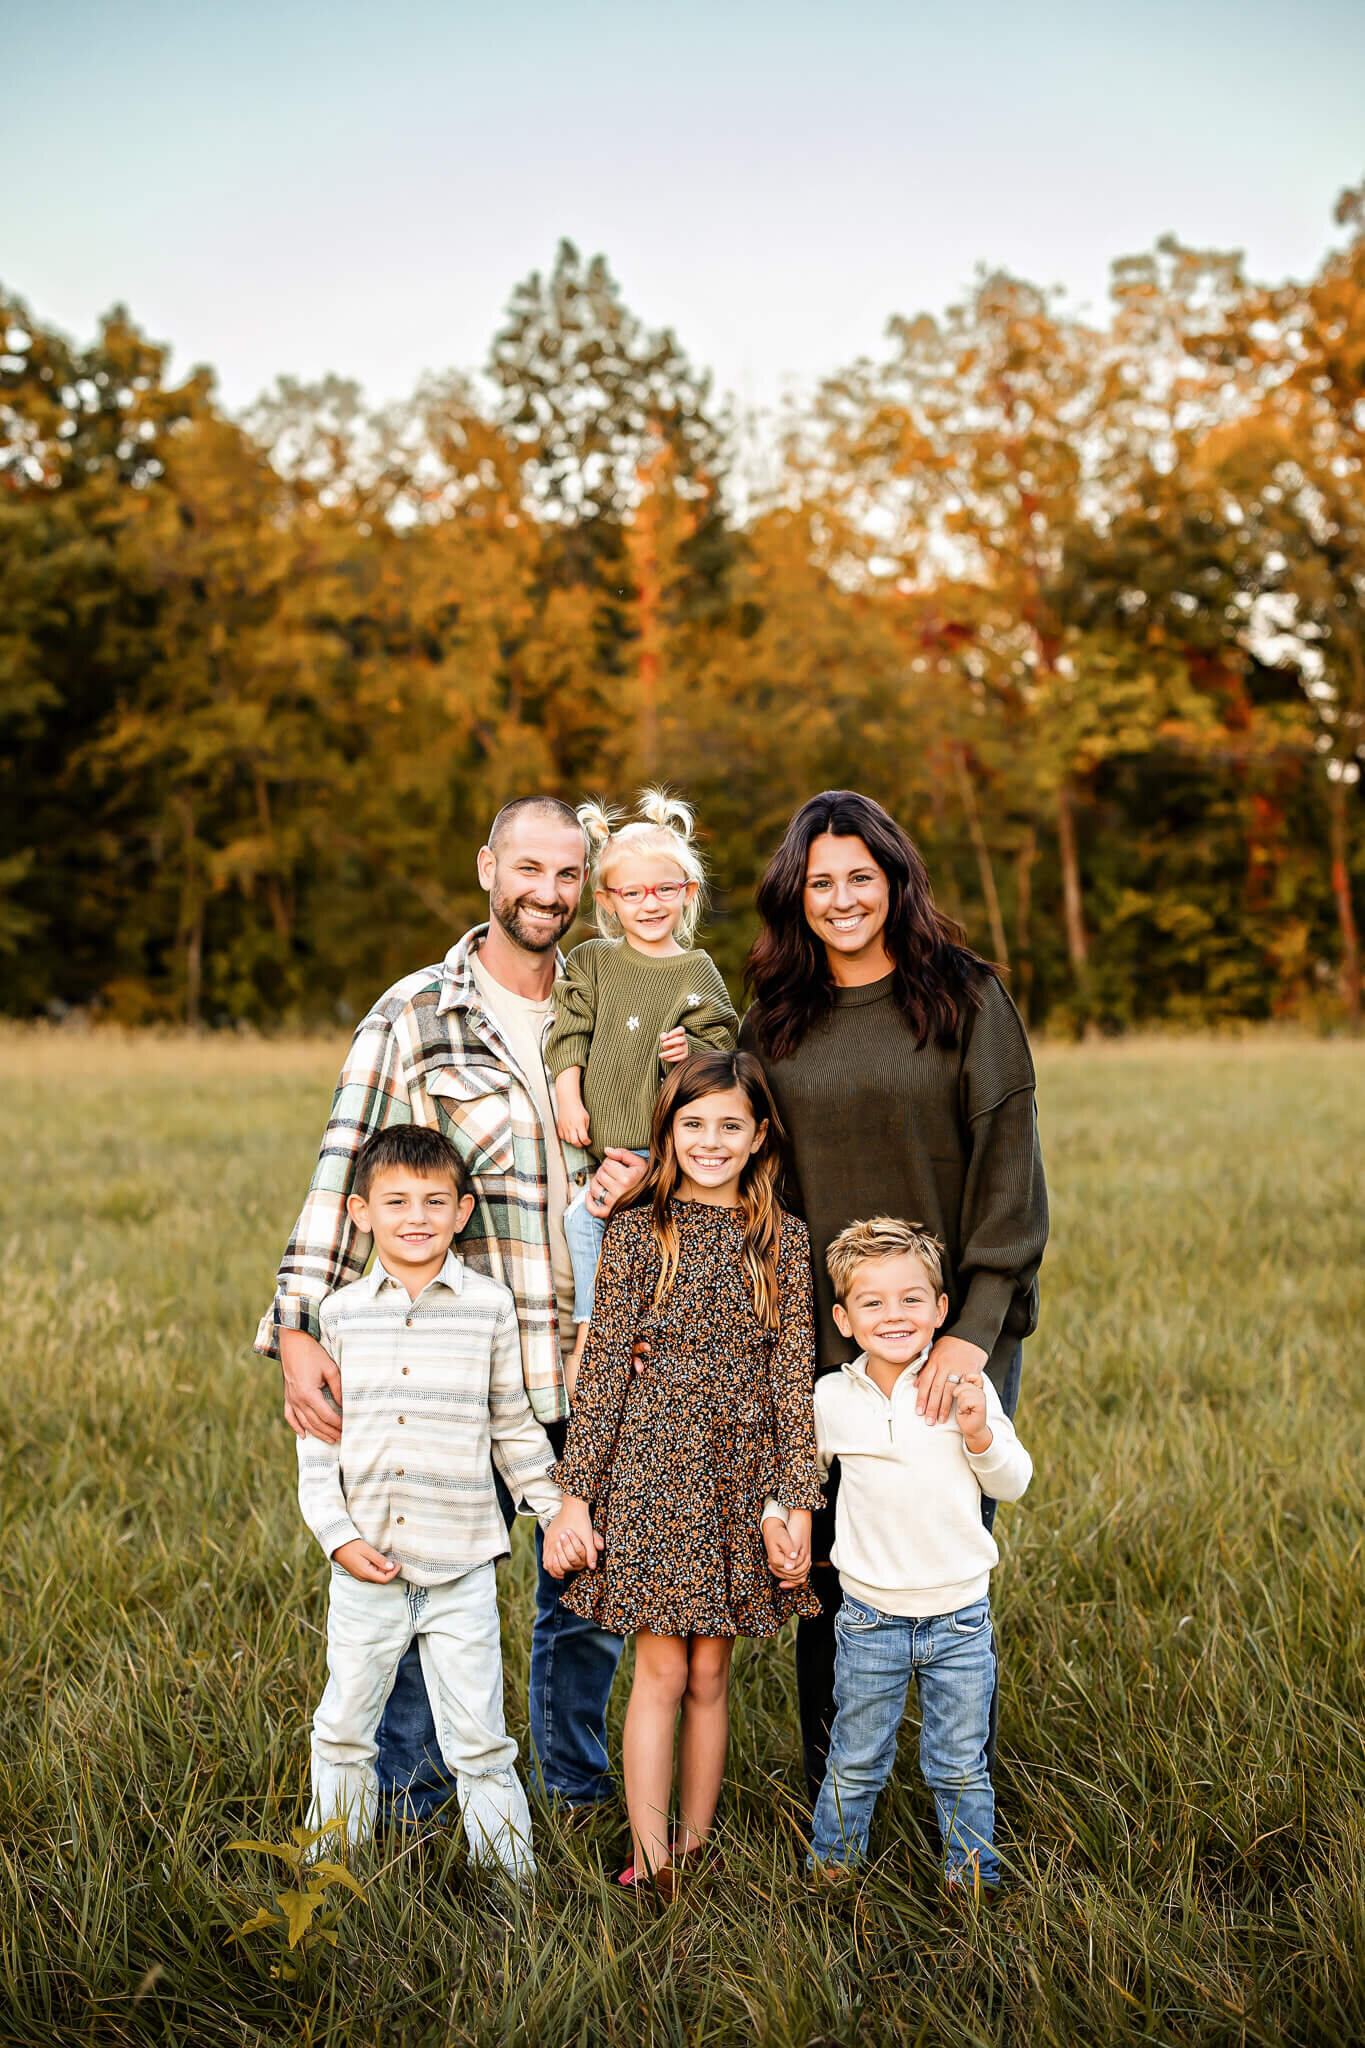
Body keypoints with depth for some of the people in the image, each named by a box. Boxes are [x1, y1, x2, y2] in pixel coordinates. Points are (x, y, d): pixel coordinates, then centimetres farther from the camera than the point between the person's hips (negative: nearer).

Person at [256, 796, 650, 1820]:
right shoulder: (414, 1016, -3)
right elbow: (344, 1173, -8)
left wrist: (636, 1182, -6)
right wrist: (297, 1332, -19)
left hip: (592, 1362, 4)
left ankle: (580, 1787, 34)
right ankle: (407, 1808, 25)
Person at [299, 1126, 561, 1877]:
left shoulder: (489, 1306, -1)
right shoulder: (341, 1313, 1)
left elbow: (514, 1426, 8)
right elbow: (316, 1434, 3)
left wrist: (557, 1513, 8)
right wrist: (337, 1533, -6)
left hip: (461, 1565, -2)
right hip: (366, 1563, 2)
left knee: (477, 1735, 5)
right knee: (343, 1728, 15)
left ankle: (509, 1867, 20)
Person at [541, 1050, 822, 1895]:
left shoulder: (784, 1241, 3)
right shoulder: (638, 1235, -1)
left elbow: (794, 1380, 2)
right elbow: (602, 1371, -1)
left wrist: (798, 1506, -4)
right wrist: (575, 1494, -5)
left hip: (742, 1478, 2)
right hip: (651, 1472, -2)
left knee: (711, 1673, 10)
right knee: (661, 1673, 0)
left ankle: (694, 1847, 24)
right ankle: (649, 1866, 9)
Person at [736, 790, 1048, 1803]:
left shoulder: (967, 999, -1)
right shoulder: (773, 1022, 9)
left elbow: (1009, 1172, -6)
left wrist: (974, 1328, -14)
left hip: (957, 1336, -2)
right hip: (820, 1342, 3)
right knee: (829, 1574, 5)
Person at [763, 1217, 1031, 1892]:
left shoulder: (964, 1386, -6)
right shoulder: (830, 1399, -4)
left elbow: (1013, 1484, -1)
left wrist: (981, 1435, -18)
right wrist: (776, 1519, 0)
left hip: (959, 1616, 0)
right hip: (870, 1617, 1)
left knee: (960, 1767, 13)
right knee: (855, 1764, 14)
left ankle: (972, 1875, 31)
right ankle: (830, 1871, 33)